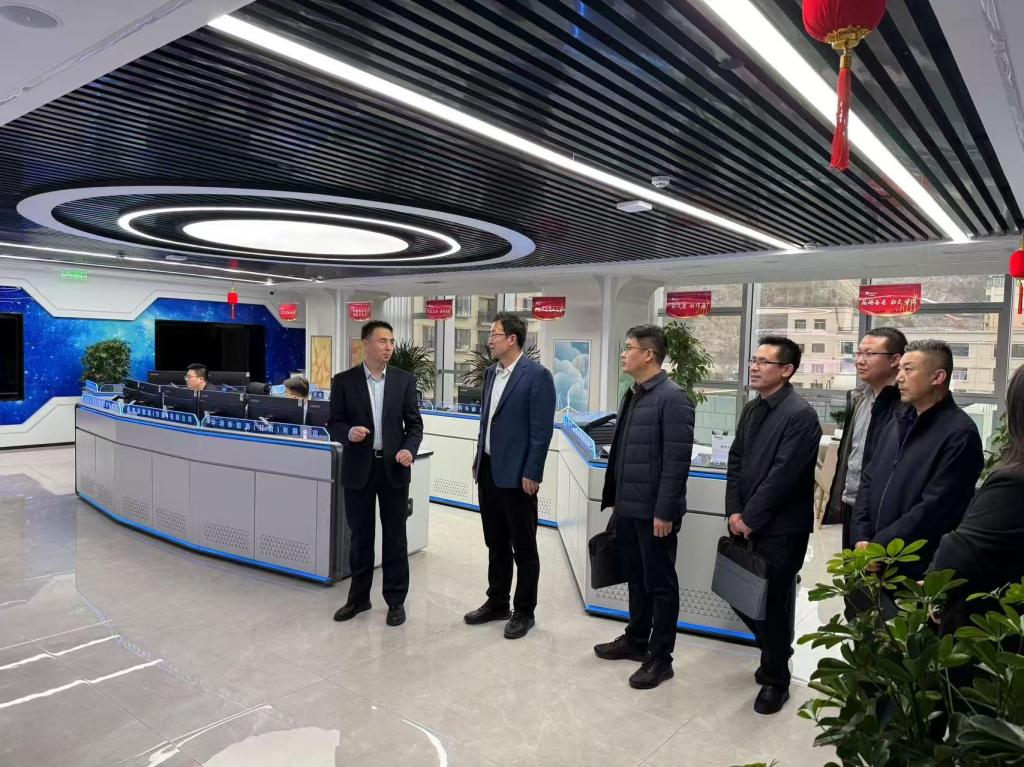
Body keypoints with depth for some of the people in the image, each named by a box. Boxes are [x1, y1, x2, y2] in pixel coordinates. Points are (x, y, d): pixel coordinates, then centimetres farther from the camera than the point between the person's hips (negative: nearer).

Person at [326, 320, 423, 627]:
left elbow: (414, 424, 2)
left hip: (394, 467, 0)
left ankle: (396, 600, 19)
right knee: (360, 536, 11)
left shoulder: (405, 380, 2)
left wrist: (409, 449, -16)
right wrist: (349, 432, -20)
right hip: (358, 468, 0)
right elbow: (333, 424, 1)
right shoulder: (344, 381, -1)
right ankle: (358, 597, 27)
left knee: (395, 537, 7)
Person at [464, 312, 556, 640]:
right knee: (495, 544, 18)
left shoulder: (537, 375, -13)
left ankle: (524, 612, 20)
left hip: (516, 474, -7)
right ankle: (496, 603, 32)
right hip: (489, 471, 8)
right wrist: (478, 459, 16)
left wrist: (531, 474, -17)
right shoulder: (491, 373, 10)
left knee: (523, 548, 7)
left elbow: (542, 430, -15)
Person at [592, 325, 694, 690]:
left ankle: (660, 658, 20)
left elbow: (677, 461, -18)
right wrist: (615, 498, 15)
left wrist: (664, 512, -18)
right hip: (628, 508, 8)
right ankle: (636, 640, 36)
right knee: (636, 578, 20)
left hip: (654, 512, -8)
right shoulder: (632, 395, 11)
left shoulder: (672, 398, -14)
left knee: (660, 584, 7)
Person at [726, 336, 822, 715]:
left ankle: (775, 679, 26)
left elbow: (783, 475, -19)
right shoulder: (751, 409, 9)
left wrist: (750, 518, -14)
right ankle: (776, 651, 39)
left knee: (773, 603, 5)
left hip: (781, 528, -7)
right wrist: (735, 512, -2)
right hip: (748, 524, 7)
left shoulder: (801, 415, -15)